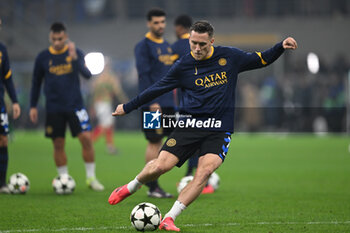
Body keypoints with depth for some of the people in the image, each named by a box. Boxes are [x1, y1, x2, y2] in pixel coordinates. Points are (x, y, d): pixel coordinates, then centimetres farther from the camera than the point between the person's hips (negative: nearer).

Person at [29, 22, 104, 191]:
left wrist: (75, 58, -26)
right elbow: (36, 82, 12)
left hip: (75, 105, -1)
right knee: (58, 144, 3)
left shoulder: (76, 53, 1)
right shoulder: (43, 57, 3)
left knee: (86, 138, -10)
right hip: (54, 108, 1)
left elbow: (87, 75, -12)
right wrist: (33, 106, 9)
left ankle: (91, 177, 1)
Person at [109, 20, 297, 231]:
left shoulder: (229, 56, 5)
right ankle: (131, 188, 20)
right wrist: (127, 108, 17)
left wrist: (281, 47, 1)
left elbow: (261, 60, 17)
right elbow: (156, 89, 13)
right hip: (190, 125, 0)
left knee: (205, 170, -24)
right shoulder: (183, 66, 3)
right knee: (160, 166, -14)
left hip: (219, 130, 0)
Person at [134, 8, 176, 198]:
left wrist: (173, 96, 17)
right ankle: (152, 187, -2)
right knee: (154, 142, -6)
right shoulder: (143, 46, -7)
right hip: (153, 103, -7)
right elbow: (144, 75, -14)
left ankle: (149, 179, 11)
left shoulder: (166, 46, 17)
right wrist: (152, 102, -20)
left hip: (168, 103, 7)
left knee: (158, 141, 6)